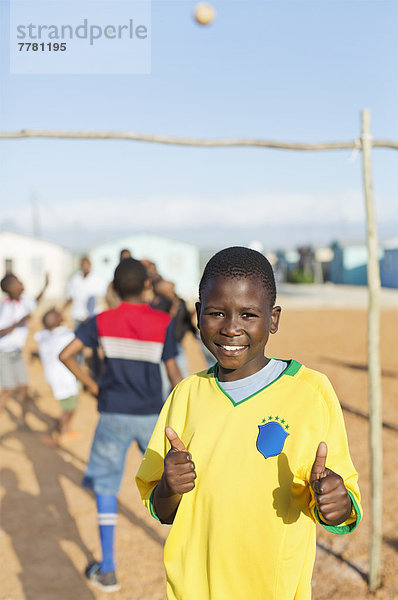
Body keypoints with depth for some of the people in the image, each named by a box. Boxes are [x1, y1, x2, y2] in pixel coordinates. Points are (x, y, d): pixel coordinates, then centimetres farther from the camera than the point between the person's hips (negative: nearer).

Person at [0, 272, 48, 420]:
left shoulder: (22, 299, 1)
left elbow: (34, 304, 24)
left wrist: (45, 286, 19)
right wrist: (18, 323, -33)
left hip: (16, 353, 8)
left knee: (23, 389, 8)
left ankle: (23, 421, 23)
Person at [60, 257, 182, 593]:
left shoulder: (102, 322, -5)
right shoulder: (163, 323, -7)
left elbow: (66, 355, -9)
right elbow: (173, 372, -5)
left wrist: (91, 385, 4)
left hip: (113, 414, 0)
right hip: (152, 416, 0)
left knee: (105, 486, 9)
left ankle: (107, 571, 10)